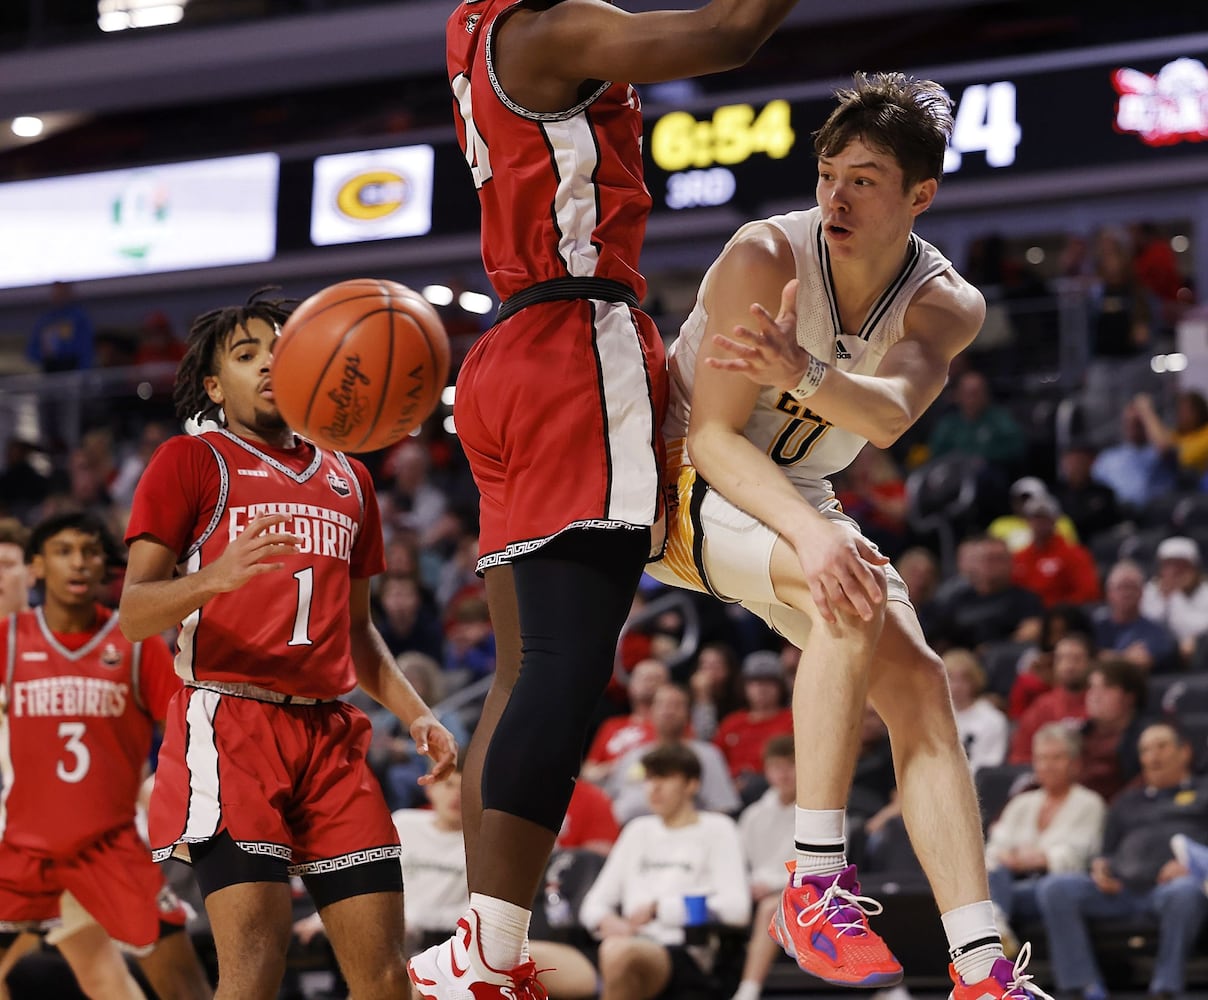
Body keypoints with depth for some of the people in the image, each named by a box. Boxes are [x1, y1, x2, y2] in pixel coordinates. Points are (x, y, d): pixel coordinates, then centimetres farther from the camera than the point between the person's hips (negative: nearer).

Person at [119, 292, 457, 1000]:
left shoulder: (347, 478, 24)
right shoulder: (192, 461, 5)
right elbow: (133, 613, -3)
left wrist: (417, 714, 15)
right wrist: (215, 577, -23)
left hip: (331, 731, 6)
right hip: (230, 722, -6)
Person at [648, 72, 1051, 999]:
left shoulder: (948, 305, -10)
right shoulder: (766, 256, -24)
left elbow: (890, 413, -32)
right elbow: (715, 438, -26)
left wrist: (800, 372, -54)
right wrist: (810, 534, -43)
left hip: (796, 499, 6)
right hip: (684, 482, -5)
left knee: (918, 681, -12)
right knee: (854, 594, -32)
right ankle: (816, 886, -27)